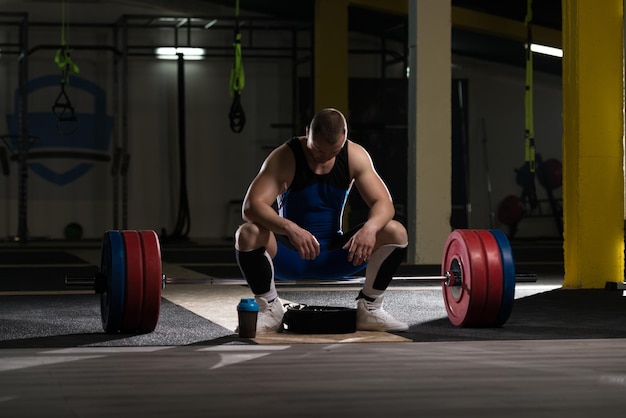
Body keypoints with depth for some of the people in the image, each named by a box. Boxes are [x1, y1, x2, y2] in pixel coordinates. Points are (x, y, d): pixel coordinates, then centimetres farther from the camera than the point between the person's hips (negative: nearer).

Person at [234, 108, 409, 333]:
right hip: (288, 256, -3)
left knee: (396, 233, -19)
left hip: (334, 254, 3)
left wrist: (370, 227, -36)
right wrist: (290, 229, -48)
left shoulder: (355, 156, -8)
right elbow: (250, 206, -29)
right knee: (247, 235, -34)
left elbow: (384, 203, -11)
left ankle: (369, 309, -4)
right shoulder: (284, 158, -18)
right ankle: (269, 309, -12)